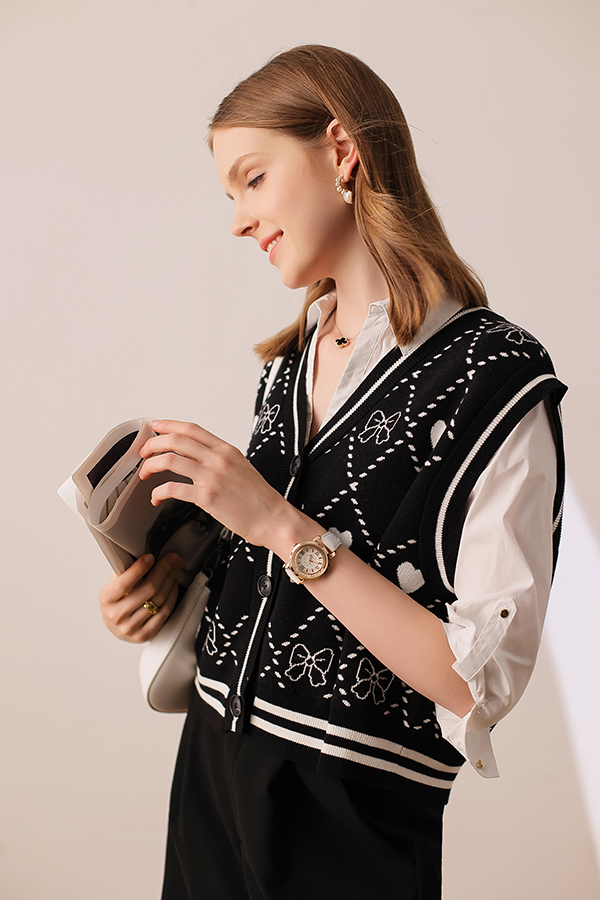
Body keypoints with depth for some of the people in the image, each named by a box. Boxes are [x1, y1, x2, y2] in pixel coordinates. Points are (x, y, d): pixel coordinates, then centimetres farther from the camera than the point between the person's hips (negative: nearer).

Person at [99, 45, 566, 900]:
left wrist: (283, 526, -22)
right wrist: (176, 575, -3)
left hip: (354, 819, -6)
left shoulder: (496, 381, -15)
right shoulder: (287, 364, 6)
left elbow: (482, 681, -20)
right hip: (213, 765, 6)